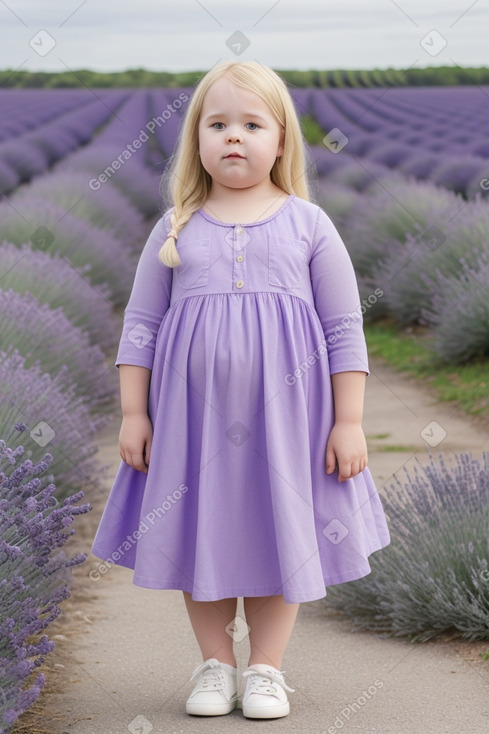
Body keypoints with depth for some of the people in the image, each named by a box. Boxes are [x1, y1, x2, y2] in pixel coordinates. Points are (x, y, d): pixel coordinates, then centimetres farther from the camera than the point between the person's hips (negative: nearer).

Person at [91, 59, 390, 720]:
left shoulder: (308, 224, 2)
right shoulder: (176, 230, 5)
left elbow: (346, 329, 1)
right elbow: (141, 325, 7)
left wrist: (349, 421, -4)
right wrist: (133, 413, 1)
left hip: (283, 412, -1)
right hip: (193, 413, 1)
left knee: (278, 533, 5)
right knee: (200, 535, 7)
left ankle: (267, 668, 20)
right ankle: (215, 664, 23)